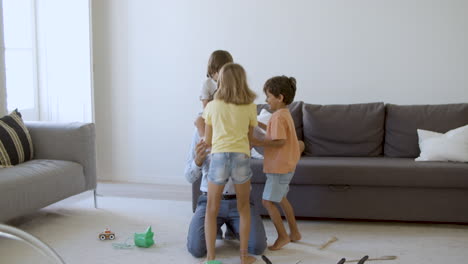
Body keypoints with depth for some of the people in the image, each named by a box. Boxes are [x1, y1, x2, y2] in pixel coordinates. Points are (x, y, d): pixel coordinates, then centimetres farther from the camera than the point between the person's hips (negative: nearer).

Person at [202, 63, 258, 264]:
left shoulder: (212, 106, 6)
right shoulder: (250, 107, 6)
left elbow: (207, 141, 9)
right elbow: (250, 138, 13)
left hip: (219, 157, -1)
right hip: (241, 157, 1)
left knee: (211, 209, 11)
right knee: (244, 208, 15)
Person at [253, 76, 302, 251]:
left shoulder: (278, 116, -19)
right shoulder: (285, 113, 11)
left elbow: (280, 141, -26)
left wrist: (257, 142, -23)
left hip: (279, 166, -11)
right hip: (286, 164, 11)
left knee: (267, 201, -5)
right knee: (280, 198, 21)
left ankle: (282, 236, 2)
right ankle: (294, 232, 29)